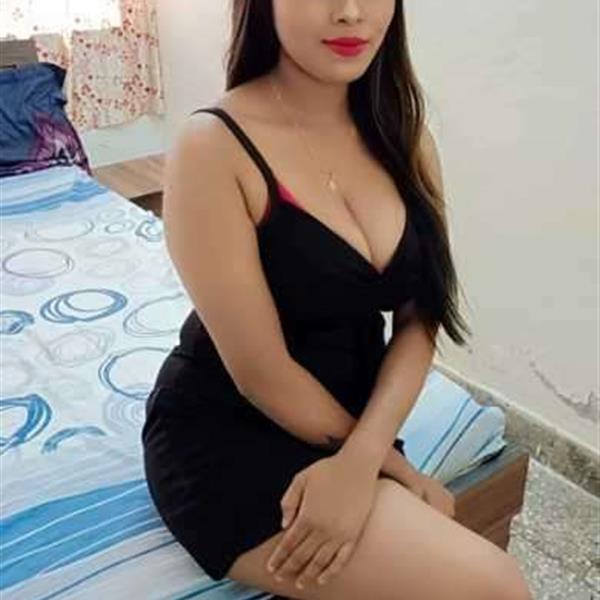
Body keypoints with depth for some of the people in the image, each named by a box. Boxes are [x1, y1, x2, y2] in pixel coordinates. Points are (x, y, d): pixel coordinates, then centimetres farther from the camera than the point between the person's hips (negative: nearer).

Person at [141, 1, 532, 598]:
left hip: (351, 423, 6)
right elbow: (261, 370, -18)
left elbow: (419, 323, -2)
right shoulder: (213, 146, -18)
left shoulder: (405, 139, 1)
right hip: (228, 439, -5)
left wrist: (361, 458, -18)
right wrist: (386, 460, -8)